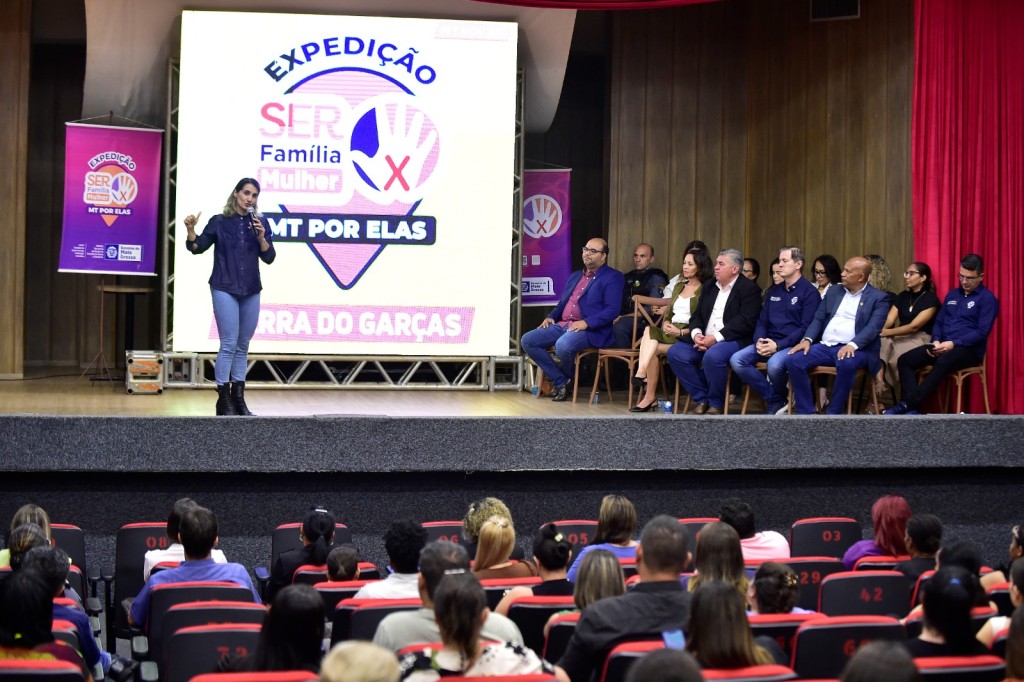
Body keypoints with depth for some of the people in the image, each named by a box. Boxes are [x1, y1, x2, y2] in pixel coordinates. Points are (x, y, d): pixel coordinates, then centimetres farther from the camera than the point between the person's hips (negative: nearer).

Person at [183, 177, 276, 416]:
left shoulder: (259, 224, 7)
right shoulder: (219, 222, 1)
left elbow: (269, 257, 3)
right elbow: (197, 247, 2)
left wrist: (261, 237, -13)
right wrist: (190, 229, -16)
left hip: (251, 291, 4)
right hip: (225, 289, -4)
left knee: (243, 346, 8)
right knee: (229, 344, -9)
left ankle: (238, 398, 14)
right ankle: (223, 400, -5)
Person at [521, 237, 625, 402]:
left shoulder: (612, 278, -1)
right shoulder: (575, 276, 25)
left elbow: (612, 310, -12)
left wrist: (586, 323, -22)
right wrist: (551, 317, 9)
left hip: (590, 330, -8)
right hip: (562, 325, 8)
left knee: (563, 345, -37)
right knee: (528, 340, -10)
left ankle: (569, 379, -3)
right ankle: (560, 381, -4)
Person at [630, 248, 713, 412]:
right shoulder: (678, 286, 23)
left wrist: (681, 332, -18)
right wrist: (666, 323, 0)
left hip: (687, 336, -6)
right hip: (669, 332, 6)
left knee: (651, 348, -28)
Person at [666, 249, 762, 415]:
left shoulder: (749, 289, -3)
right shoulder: (709, 287, 20)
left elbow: (746, 322, -15)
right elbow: (697, 316, 18)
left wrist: (716, 338, -21)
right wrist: (696, 334, -7)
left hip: (732, 341, -7)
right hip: (704, 340, 7)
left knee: (713, 356, -37)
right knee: (675, 352, -15)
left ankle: (716, 405, -15)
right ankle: (701, 399, -5)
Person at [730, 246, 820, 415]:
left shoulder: (809, 292, -4)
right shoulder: (773, 291, 18)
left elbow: (806, 327, -12)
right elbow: (762, 321, 17)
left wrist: (779, 345, -20)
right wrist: (759, 341, -6)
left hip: (792, 345, -7)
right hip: (768, 343, 7)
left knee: (774, 364, -37)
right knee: (736, 360, -17)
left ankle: (781, 398, -3)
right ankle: (773, 399, -6)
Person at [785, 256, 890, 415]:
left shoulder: (878, 298, 2)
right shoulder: (833, 292, 18)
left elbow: (873, 327, -12)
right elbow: (818, 319, 15)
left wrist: (852, 345, -29)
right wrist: (807, 339, -5)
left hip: (854, 349, -5)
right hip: (825, 346, 5)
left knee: (846, 363, -40)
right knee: (793, 360, -20)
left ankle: (833, 413, -24)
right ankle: (806, 412, -13)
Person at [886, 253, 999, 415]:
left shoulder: (987, 299, -2)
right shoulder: (952, 294, 19)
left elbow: (981, 332, -11)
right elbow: (938, 322, 20)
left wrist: (953, 344, -21)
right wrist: (936, 341, -3)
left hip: (969, 349, -7)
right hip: (943, 346, 7)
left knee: (943, 363, -39)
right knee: (905, 360, -16)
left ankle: (908, 403, -39)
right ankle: (912, 408, -30)